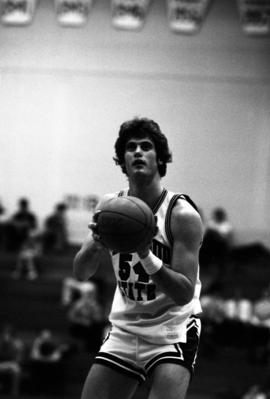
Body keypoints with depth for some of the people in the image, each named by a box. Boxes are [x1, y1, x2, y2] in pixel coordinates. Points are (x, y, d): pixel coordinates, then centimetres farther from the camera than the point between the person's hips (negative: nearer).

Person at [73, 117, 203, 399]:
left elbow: (185, 294, -21)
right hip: (124, 329, 5)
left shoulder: (182, 215, -16)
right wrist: (96, 245, -28)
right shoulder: (110, 206, -1)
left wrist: (147, 257, -35)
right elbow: (81, 273, -7)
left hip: (172, 330, -5)